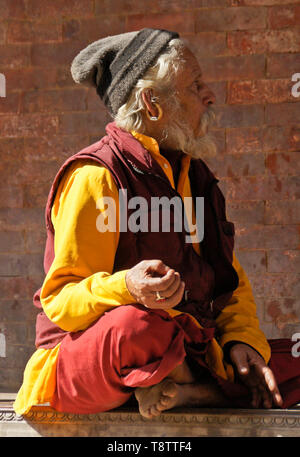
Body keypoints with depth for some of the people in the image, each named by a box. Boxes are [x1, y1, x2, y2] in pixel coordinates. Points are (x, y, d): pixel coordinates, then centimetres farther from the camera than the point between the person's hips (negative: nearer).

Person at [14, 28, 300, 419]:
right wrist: (126, 288, -36)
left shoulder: (194, 175, 15)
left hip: (175, 355, 7)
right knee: (133, 324, -40)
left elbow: (230, 280, 18)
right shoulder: (95, 176, -12)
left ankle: (176, 390, -16)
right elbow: (60, 301, -15)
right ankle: (205, 388, -11)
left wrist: (241, 340, -3)